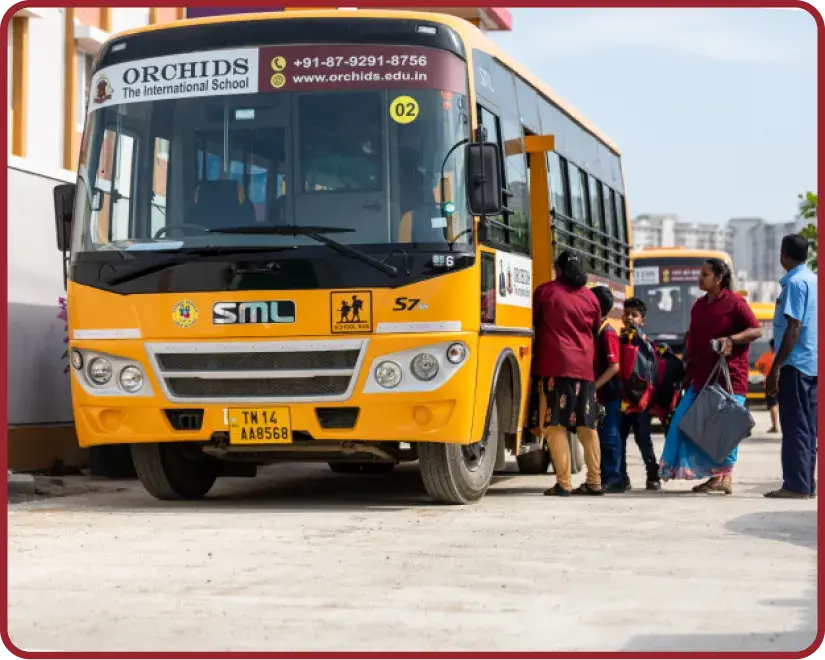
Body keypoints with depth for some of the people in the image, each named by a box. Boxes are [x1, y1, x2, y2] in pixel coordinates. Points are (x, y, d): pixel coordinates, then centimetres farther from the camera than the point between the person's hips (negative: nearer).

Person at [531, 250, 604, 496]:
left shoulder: (545, 291, 1)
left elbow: (533, 322, 10)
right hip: (584, 366, 4)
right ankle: (594, 482, 12)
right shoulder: (590, 297, 11)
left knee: (555, 425, -4)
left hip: (555, 366, -4)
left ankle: (564, 483, -10)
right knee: (587, 425, 10)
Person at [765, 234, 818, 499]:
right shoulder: (814, 281, 14)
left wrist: (776, 367, -19)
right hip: (813, 363, 9)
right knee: (807, 426, 10)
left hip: (795, 363, -9)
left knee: (794, 426, -6)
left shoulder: (795, 283, -12)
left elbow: (794, 328, -19)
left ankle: (796, 484, -6)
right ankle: (807, 484, 12)